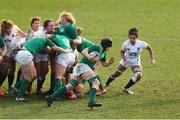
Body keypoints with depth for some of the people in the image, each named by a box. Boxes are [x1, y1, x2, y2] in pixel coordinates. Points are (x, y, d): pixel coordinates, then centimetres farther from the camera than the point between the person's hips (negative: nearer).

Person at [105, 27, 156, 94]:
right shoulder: (126, 44, -26)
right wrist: (124, 59, -25)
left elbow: (149, 48, -8)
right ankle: (106, 85, 37)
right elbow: (122, 52, -7)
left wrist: (152, 59, -9)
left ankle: (126, 88, -3)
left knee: (138, 76, -23)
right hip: (126, 61, 0)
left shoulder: (141, 44, -28)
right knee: (116, 74, 9)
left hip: (135, 62, 0)